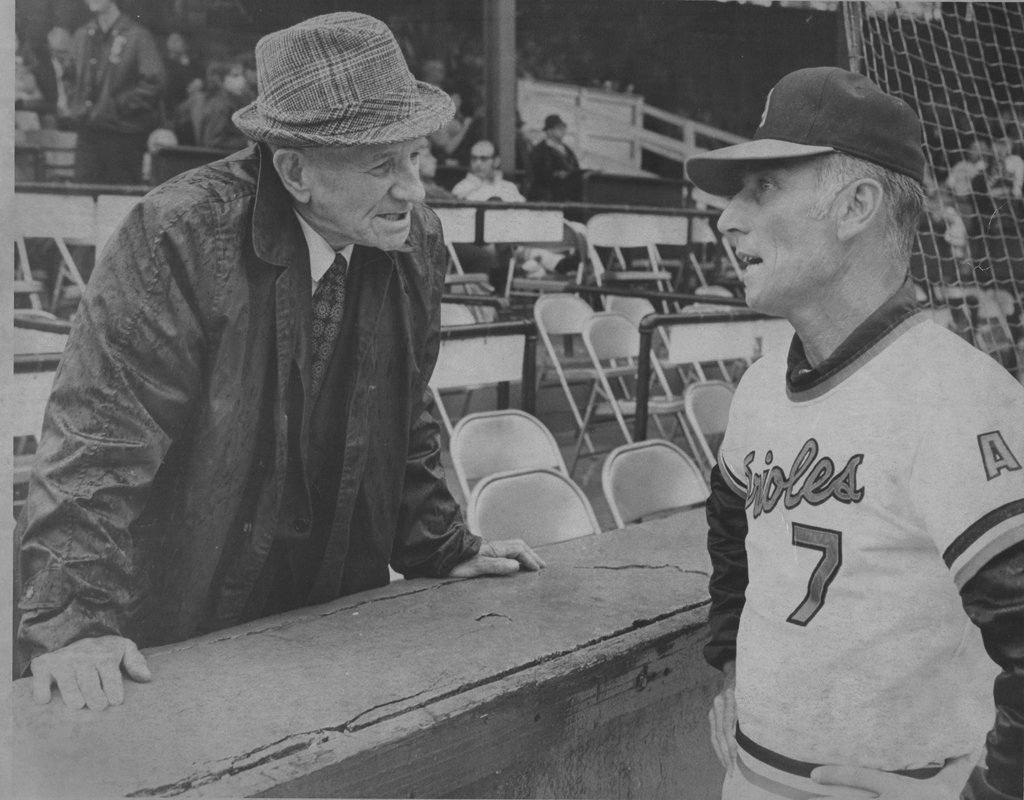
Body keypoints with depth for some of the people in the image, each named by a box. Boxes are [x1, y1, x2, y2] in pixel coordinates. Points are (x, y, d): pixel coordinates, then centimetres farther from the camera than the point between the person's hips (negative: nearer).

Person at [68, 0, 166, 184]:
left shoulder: (137, 36, -8)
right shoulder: (81, 36, 13)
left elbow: (155, 82, -14)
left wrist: (120, 105, -13)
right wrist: (78, 107, 10)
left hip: (123, 133, -5)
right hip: (88, 131, 5)